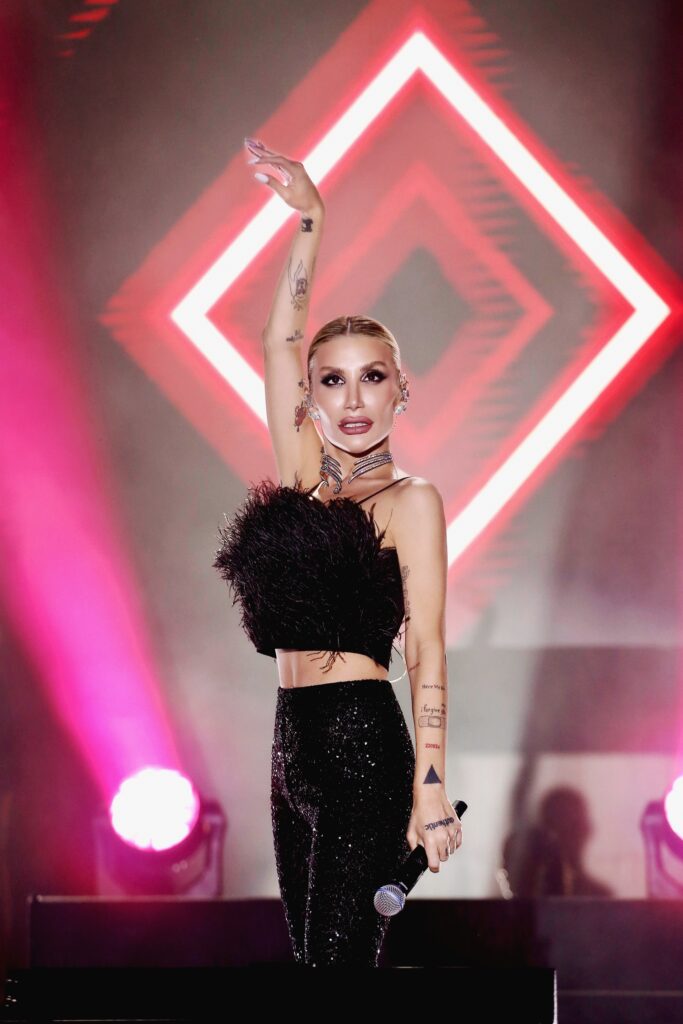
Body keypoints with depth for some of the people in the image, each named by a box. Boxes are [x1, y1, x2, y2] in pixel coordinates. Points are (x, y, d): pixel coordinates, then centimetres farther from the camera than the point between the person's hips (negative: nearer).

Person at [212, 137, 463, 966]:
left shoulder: (411, 500, -3)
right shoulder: (303, 475, 12)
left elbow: (426, 648, -10)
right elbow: (279, 341, 9)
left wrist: (431, 784, -17)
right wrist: (308, 219, 3)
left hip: (363, 744, -7)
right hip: (295, 740, 7)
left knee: (339, 963, -11)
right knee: (313, 963, 8)